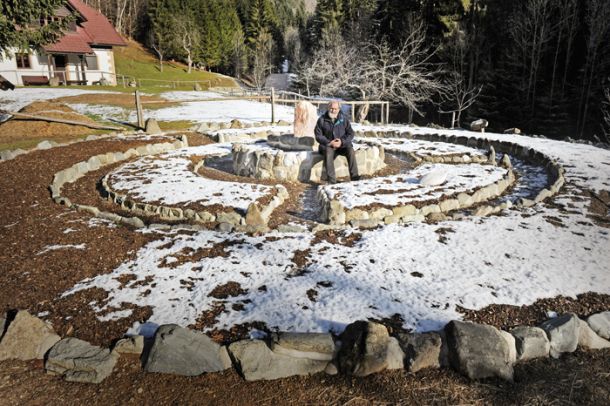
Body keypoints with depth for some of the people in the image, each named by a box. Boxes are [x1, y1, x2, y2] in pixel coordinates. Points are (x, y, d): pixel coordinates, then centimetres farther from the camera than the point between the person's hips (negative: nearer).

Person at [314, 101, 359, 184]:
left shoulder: (343, 119, 3)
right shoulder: (322, 119, 0)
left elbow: (350, 133, 1)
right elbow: (318, 135, -2)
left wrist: (342, 142, -17)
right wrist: (329, 143, -16)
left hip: (342, 145, 1)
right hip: (328, 145, -1)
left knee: (350, 150, -29)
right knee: (328, 152, -34)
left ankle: (354, 176, -26)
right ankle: (331, 180, -37)